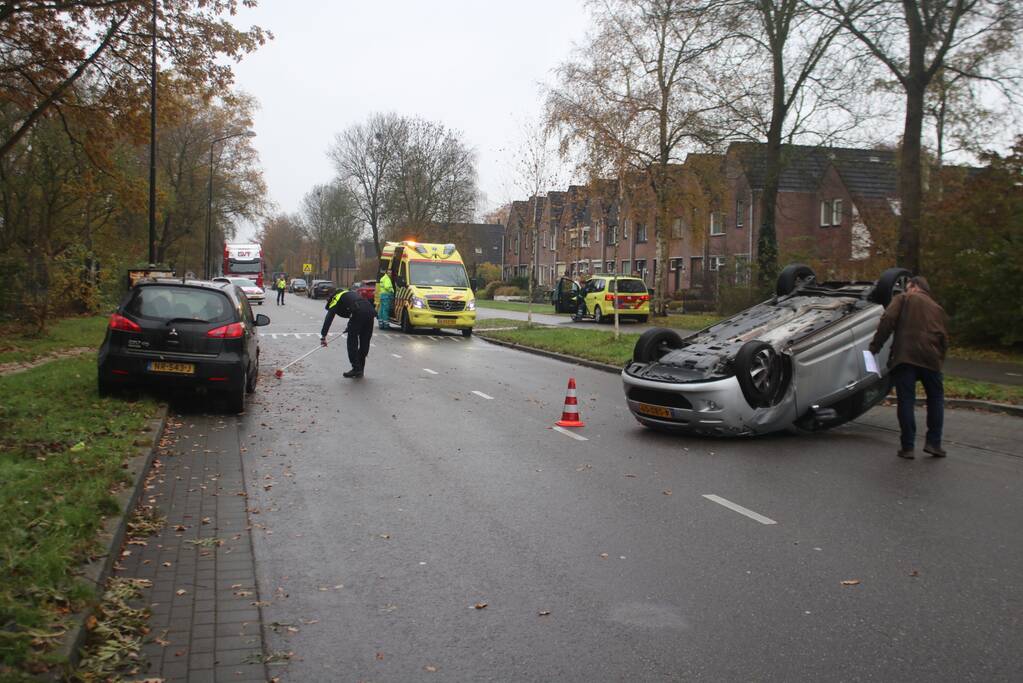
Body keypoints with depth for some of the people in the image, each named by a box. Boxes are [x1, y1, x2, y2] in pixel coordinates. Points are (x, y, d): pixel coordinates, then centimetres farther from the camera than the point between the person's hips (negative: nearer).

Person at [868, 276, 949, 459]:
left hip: (904, 356, -4)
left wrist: (875, 346, -4)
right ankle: (933, 442, 13)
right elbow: (944, 339, 17)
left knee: (906, 401, 0)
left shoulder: (903, 299, 9)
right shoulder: (938, 309, 23)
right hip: (930, 358, 4)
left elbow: (887, 321, -6)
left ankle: (908, 447, -1)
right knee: (935, 398, 17)